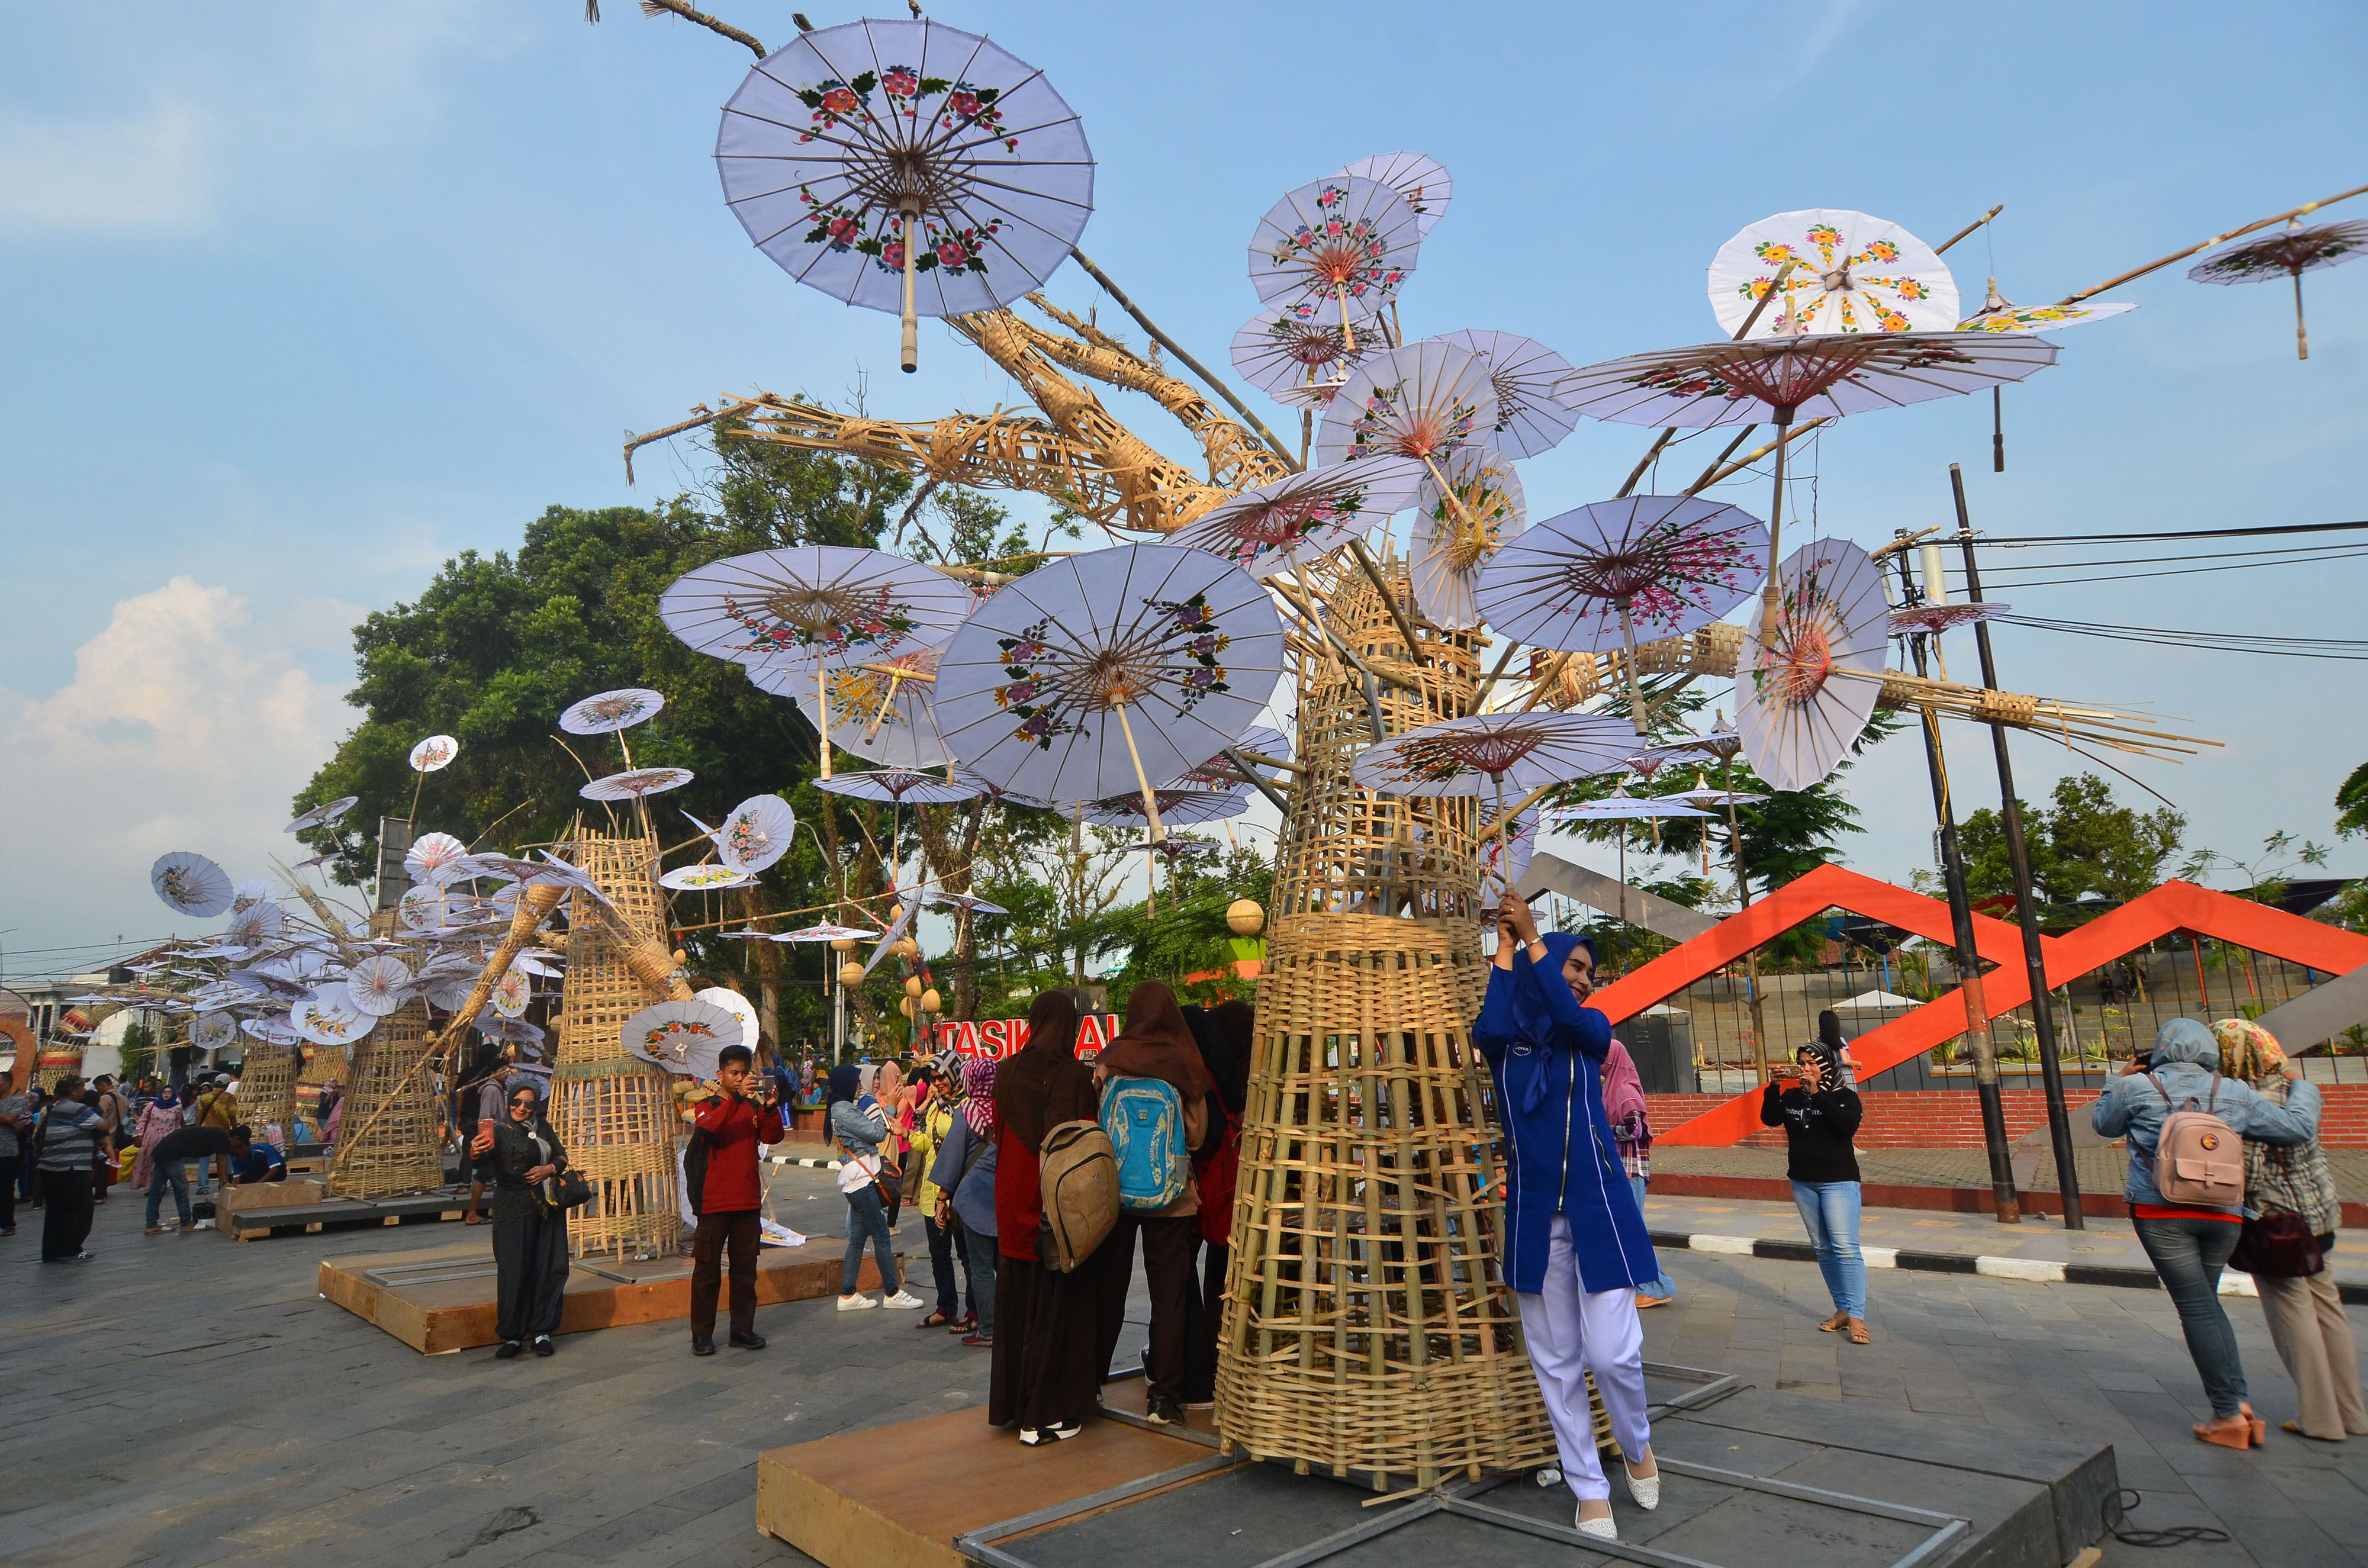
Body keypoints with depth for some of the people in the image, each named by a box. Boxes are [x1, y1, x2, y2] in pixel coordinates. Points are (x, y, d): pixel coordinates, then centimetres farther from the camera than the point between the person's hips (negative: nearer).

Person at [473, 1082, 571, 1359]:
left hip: (547, 1210, 4)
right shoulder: (499, 1130, -5)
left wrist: (550, 1169, -5)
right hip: (513, 1209, -4)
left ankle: (543, 1331, 14)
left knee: (547, 1268, 4)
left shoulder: (543, 1128, 10)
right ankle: (512, 1336, 6)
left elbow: (562, 1157, 16)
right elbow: (482, 1150, -26)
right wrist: (476, 1150, -50)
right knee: (514, 1270, -5)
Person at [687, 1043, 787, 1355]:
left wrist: (770, 1107, -23)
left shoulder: (754, 1107, 11)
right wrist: (737, 1097, -34)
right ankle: (702, 1333, 10)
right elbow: (708, 1128, -23)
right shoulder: (708, 1106, 0)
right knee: (707, 1269, 2)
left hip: (748, 1200, 4)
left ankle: (743, 1328, 18)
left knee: (745, 1267, 9)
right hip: (714, 1201, -4)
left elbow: (773, 1136, -5)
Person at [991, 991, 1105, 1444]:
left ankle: (1011, 1403, 26)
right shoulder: (1075, 1076, -14)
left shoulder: (1006, 1073, -1)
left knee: (1016, 1305, 15)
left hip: (1014, 1207, 5)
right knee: (1056, 1307, 4)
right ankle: (1044, 1414, 10)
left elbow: (998, 1136, 8)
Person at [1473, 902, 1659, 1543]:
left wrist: (1533, 937, -15)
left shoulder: (1592, 1031, 5)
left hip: (1598, 1209, 0)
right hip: (1533, 1217, 0)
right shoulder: (1508, 1041, 3)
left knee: (1612, 1352, -5)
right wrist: (1505, 946, -12)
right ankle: (1590, 1489, 22)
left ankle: (1637, 1446, 26)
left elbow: (1569, 1016, -18)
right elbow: (1490, 1030, -22)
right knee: (1556, 1362, 6)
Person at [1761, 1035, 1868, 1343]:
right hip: (1803, 1181, 5)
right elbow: (1770, 1119, -3)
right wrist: (1773, 1088, -15)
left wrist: (1817, 1094, -24)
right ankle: (1842, 1310, 14)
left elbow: (1847, 1126, -22)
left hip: (1838, 1181, -5)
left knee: (1845, 1248, -12)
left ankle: (1856, 1317, -13)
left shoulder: (1844, 1097, -3)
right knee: (1823, 1248, 8)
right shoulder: (1792, 1096, 8)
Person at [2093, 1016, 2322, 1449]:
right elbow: (2298, 1127, 8)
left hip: (2161, 1212, -4)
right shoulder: (2235, 1094, 5)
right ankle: (2239, 1399, 11)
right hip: (2223, 1214, 4)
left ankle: (2229, 1415, 2)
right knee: (2206, 1302, 19)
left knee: (2197, 1307, 0)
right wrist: (2300, 1087, 27)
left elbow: (2104, 1123, 12)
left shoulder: (2137, 1088, -3)